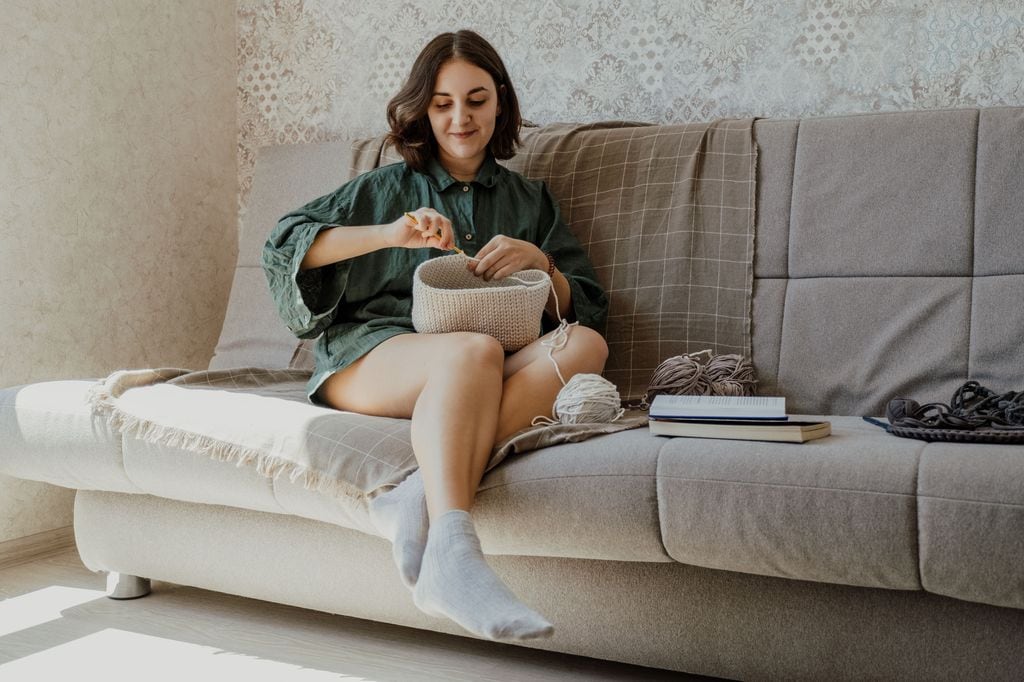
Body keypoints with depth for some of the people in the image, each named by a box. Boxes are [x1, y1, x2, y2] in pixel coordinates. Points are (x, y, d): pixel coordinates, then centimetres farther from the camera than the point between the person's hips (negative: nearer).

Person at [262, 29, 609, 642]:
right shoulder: (386, 189, 22)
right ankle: (451, 558, -53)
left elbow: (586, 311, 19)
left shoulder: (531, 201, 26)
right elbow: (284, 247, 9)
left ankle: (423, 497, -45)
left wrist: (539, 263, -2)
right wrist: (389, 234, -5)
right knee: (474, 349, -37)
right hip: (371, 355, -2)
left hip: (494, 380, 2)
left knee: (585, 345, -29)